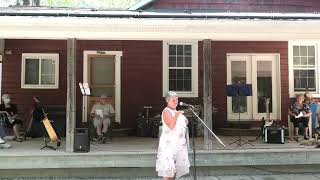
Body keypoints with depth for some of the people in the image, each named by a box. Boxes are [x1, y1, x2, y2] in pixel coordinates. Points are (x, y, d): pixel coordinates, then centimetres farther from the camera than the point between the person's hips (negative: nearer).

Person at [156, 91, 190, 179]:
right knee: (168, 167, -11)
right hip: (169, 143, -9)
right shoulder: (166, 111, -9)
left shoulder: (176, 111, 17)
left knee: (175, 166, 11)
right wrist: (176, 115, -25)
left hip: (178, 143, 9)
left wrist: (185, 123, 11)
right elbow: (171, 126, -22)